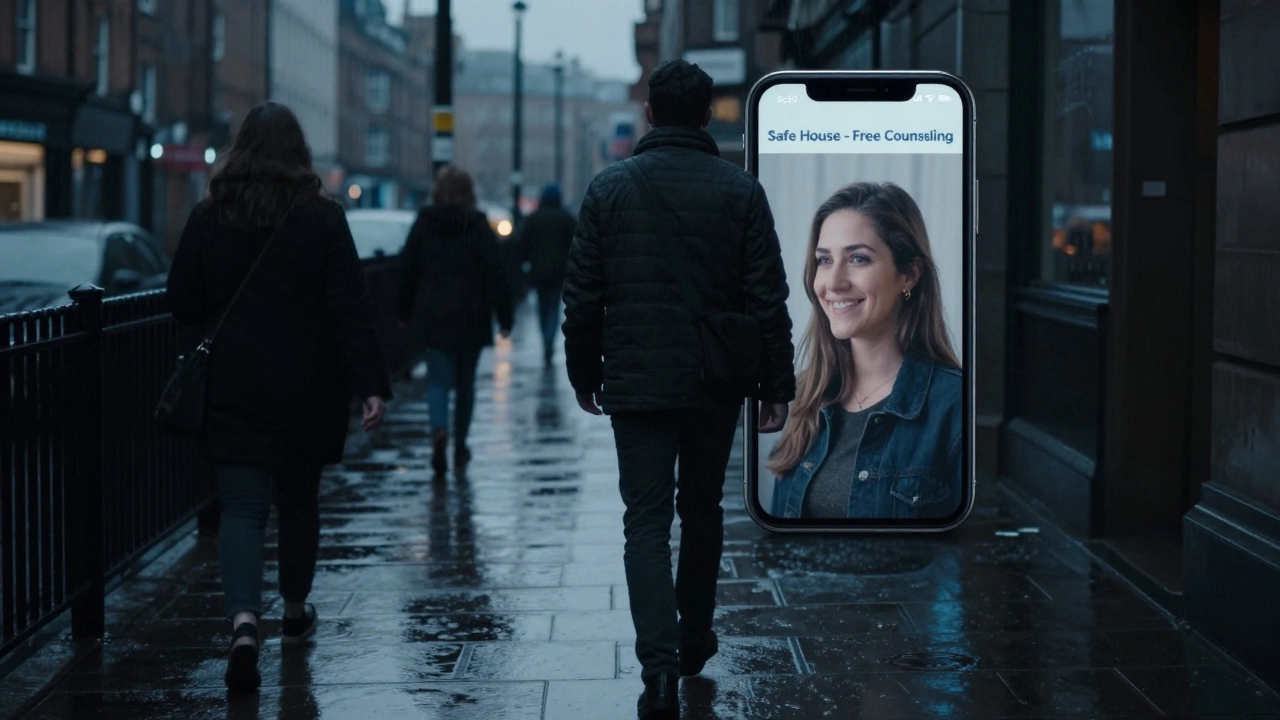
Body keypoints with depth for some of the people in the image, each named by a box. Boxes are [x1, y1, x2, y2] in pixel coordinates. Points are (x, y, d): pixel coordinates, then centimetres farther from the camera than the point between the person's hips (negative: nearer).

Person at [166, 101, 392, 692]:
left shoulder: (208, 218, -3)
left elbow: (182, 303, 3)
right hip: (307, 390, 0)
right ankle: (294, 615, 34)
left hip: (233, 389, 0)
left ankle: (244, 621, -24)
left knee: (242, 506, -2)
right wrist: (372, 386, -14)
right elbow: (350, 309, -12)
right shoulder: (323, 219, -7)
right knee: (299, 498, 18)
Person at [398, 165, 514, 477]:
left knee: (438, 379, 1)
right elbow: (495, 275, -6)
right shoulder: (479, 227, -4)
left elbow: (408, 271, 4)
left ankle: (439, 430, -26)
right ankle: (460, 446, 20)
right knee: (465, 381, 13)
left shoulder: (423, 224, 0)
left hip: (432, 315, 0)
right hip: (470, 318, 0)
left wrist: (406, 313, 13)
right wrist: (504, 317, -3)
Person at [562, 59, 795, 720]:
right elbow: (768, 299, -5)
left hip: (635, 386, -1)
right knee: (702, 511, 20)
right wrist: (777, 387, 1)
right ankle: (695, 638, 33)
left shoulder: (609, 188, -1)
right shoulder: (741, 191, -3)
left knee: (647, 523, -1)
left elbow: (582, 295, 1)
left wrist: (584, 374, 13)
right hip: (714, 387, 1)